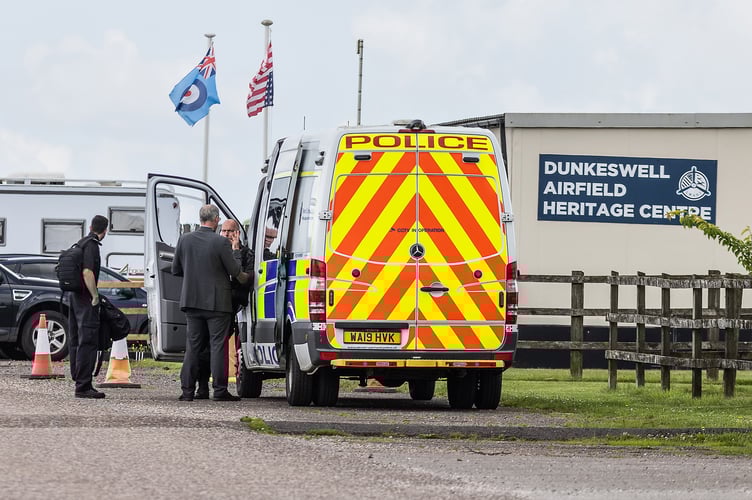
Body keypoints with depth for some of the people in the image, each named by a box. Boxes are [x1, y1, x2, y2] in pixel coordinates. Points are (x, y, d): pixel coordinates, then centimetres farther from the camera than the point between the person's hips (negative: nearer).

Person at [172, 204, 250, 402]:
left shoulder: (184, 240, 1)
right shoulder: (221, 243, -13)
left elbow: (176, 270, 8)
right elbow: (234, 270, -7)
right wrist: (244, 277, 16)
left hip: (192, 301, 4)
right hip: (217, 302, -4)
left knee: (192, 346, 9)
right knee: (217, 345, 0)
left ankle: (187, 390, 6)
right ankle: (219, 390, -2)